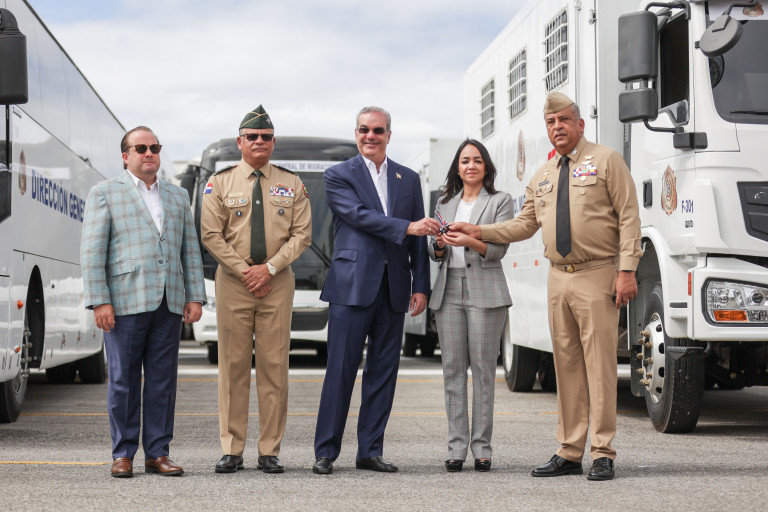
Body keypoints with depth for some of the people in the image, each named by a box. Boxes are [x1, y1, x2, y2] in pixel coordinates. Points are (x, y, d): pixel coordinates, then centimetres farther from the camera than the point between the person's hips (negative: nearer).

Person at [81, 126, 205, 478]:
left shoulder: (177, 196, 18)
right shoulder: (105, 193, 5)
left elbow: (190, 251, 16)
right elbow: (92, 251, -2)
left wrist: (195, 297, 6)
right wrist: (99, 301, -10)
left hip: (169, 304, 4)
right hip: (125, 302, -4)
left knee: (163, 380, 4)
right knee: (123, 380, 0)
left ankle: (157, 454, 10)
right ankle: (123, 455, 8)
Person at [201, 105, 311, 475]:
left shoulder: (292, 185, 9)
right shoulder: (220, 183, 6)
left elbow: (302, 234, 3)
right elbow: (211, 234, 0)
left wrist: (269, 267, -9)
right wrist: (243, 270, -9)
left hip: (277, 281, 1)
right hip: (233, 280, -1)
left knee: (274, 365, 0)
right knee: (233, 364, -1)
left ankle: (270, 451, 5)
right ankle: (232, 451, 4)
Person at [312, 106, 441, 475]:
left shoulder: (408, 179, 15)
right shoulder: (339, 176, 3)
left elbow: (418, 237, 13)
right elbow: (359, 215, -12)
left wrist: (421, 286, 7)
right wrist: (406, 227, -21)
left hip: (394, 289, 4)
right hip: (352, 286, -4)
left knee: (384, 371, 6)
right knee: (341, 370, -4)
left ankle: (370, 451, 13)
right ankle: (325, 452, 1)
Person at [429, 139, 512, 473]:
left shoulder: (500, 201, 7)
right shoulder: (446, 203, 19)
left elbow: (499, 249, -4)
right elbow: (434, 254, 18)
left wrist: (469, 241, -20)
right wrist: (440, 245, -5)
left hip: (484, 292, -4)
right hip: (449, 291, 4)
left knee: (483, 368, -5)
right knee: (452, 368, 0)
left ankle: (482, 447, -2)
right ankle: (456, 447, 2)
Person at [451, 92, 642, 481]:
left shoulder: (606, 160, 0)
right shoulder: (542, 177, 18)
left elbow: (628, 217, -5)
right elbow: (525, 224, 21)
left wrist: (627, 270, -14)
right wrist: (479, 232, 9)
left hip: (597, 277, -6)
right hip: (559, 278, 6)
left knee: (599, 364, -7)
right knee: (566, 366, 8)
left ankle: (602, 454, -4)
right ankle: (569, 454, 12)